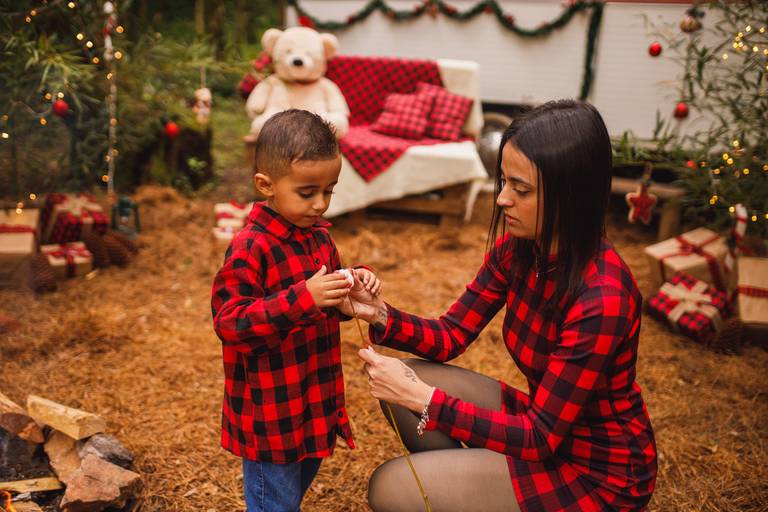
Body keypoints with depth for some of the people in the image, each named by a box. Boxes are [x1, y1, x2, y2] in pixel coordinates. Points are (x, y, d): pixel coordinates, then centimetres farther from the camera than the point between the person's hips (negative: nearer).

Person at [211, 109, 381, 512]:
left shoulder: (319, 237, 4)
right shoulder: (249, 249, -23)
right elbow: (229, 323, -28)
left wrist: (353, 285, -7)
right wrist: (303, 298, -37)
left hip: (314, 401, 8)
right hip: (270, 414, -8)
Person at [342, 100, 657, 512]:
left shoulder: (601, 299, -31)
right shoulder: (516, 247, -7)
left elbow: (542, 438, -27)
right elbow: (451, 335, 0)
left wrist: (422, 398, -31)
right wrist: (380, 315, -18)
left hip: (597, 472, -7)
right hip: (543, 419, 7)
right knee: (403, 383, -4)